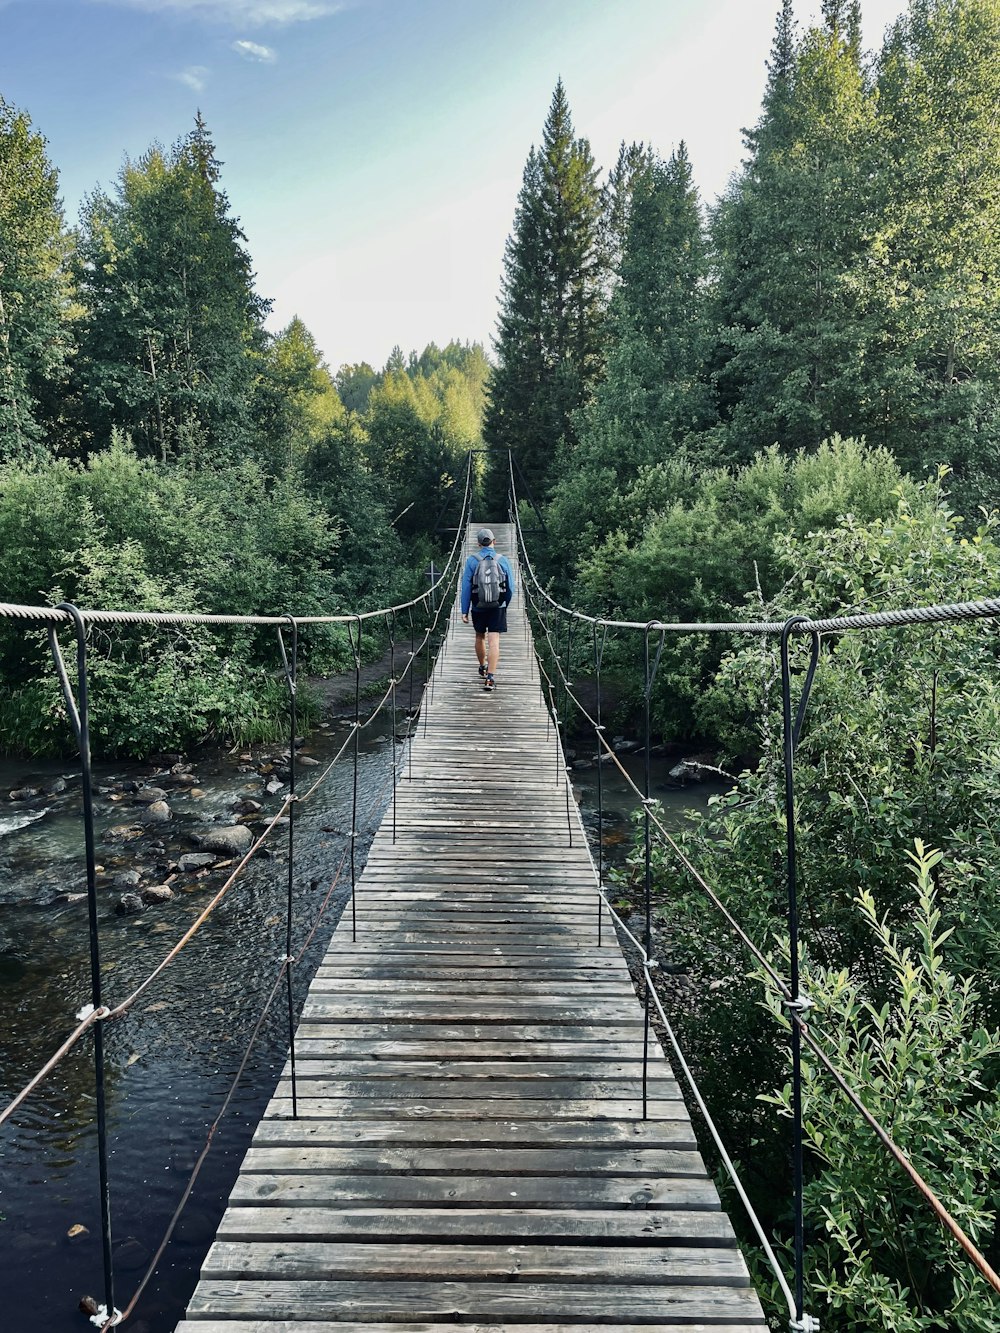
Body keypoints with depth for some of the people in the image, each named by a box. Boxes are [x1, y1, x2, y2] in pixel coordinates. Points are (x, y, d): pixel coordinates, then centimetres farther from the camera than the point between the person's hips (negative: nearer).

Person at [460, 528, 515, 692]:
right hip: (498, 607, -1)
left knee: (480, 637, 22)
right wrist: (505, 604, 21)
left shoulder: (472, 561, -5)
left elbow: (466, 587, -5)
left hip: (478, 608, 1)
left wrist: (464, 611, 0)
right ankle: (490, 677, -16)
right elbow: (511, 588, 4)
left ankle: (483, 667, 41)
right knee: (494, 642, -6)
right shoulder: (503, 560, -2)